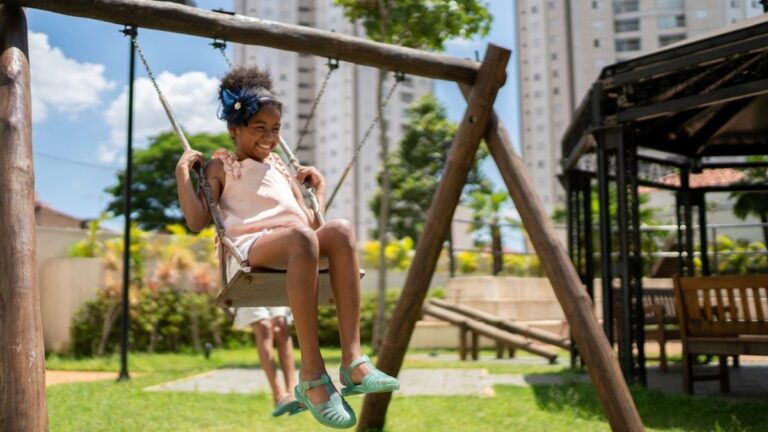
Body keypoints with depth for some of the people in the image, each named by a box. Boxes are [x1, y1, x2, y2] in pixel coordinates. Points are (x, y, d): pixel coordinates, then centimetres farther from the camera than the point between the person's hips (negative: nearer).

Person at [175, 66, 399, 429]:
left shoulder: (281, 168, 33)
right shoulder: (221, 166, 20)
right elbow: (197, 221, 6)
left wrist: (319, 187, 32)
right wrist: (183, 171, 3)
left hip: (299, 246, 5)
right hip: (252, 247, -5)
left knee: (339, 229, -31)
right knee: (301, 237, -40)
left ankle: (352, 359, -38)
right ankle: (312, 375, -39)